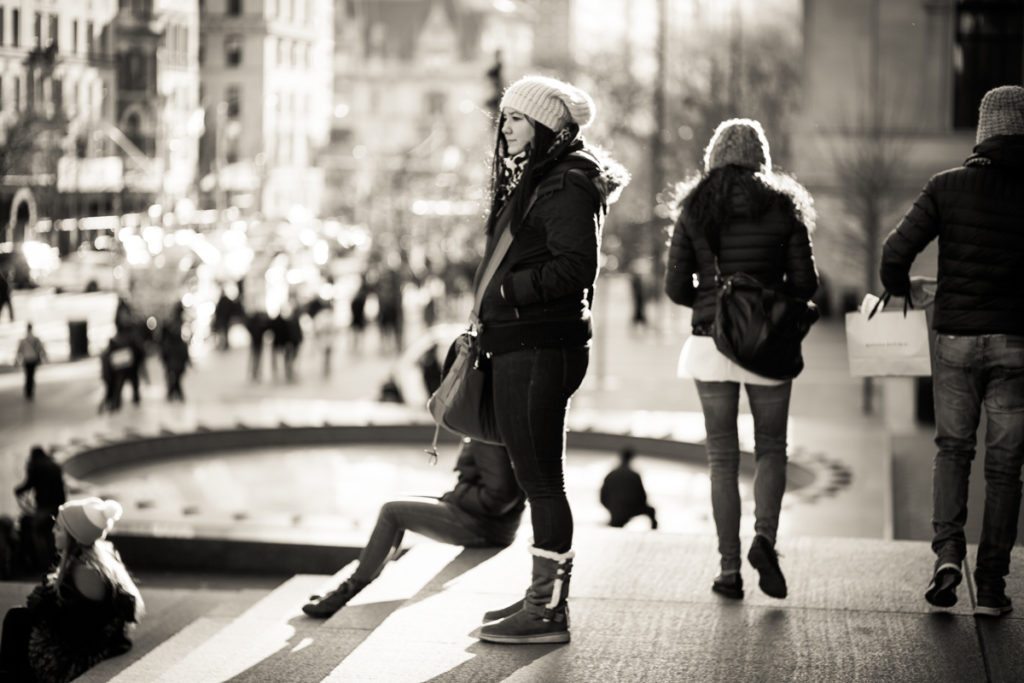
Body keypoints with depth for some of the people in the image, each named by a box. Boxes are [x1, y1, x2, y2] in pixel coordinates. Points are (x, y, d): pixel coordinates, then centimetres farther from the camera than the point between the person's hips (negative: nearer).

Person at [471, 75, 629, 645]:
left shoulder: (568, 185, -12)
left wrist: (510, 290, -16)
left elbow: (577, 266, -22)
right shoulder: (531, 181, 19)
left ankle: (550, 612, -3)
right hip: (519, 346, 10)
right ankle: (544, 595, 22)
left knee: (540, 476, -7)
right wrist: (488, 322, 11)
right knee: (534, 475, 14)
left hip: (541, 350, -10)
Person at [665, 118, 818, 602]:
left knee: (722, 456, 7)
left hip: (710, 342, 0)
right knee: (771, 447, 14)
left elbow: (676, 286, -1)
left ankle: (730, 569, 5)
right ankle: (764, 535, -9)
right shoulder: (783, 207, 0)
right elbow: (805, 283, -1)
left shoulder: (694, 209, 1)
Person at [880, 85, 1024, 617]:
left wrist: (901, 288, 14)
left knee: (952, 449, 17)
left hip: (956, 336, 1)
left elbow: (895, 251, -7)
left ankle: (947, 552, -3)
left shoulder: (947, 186, -1)